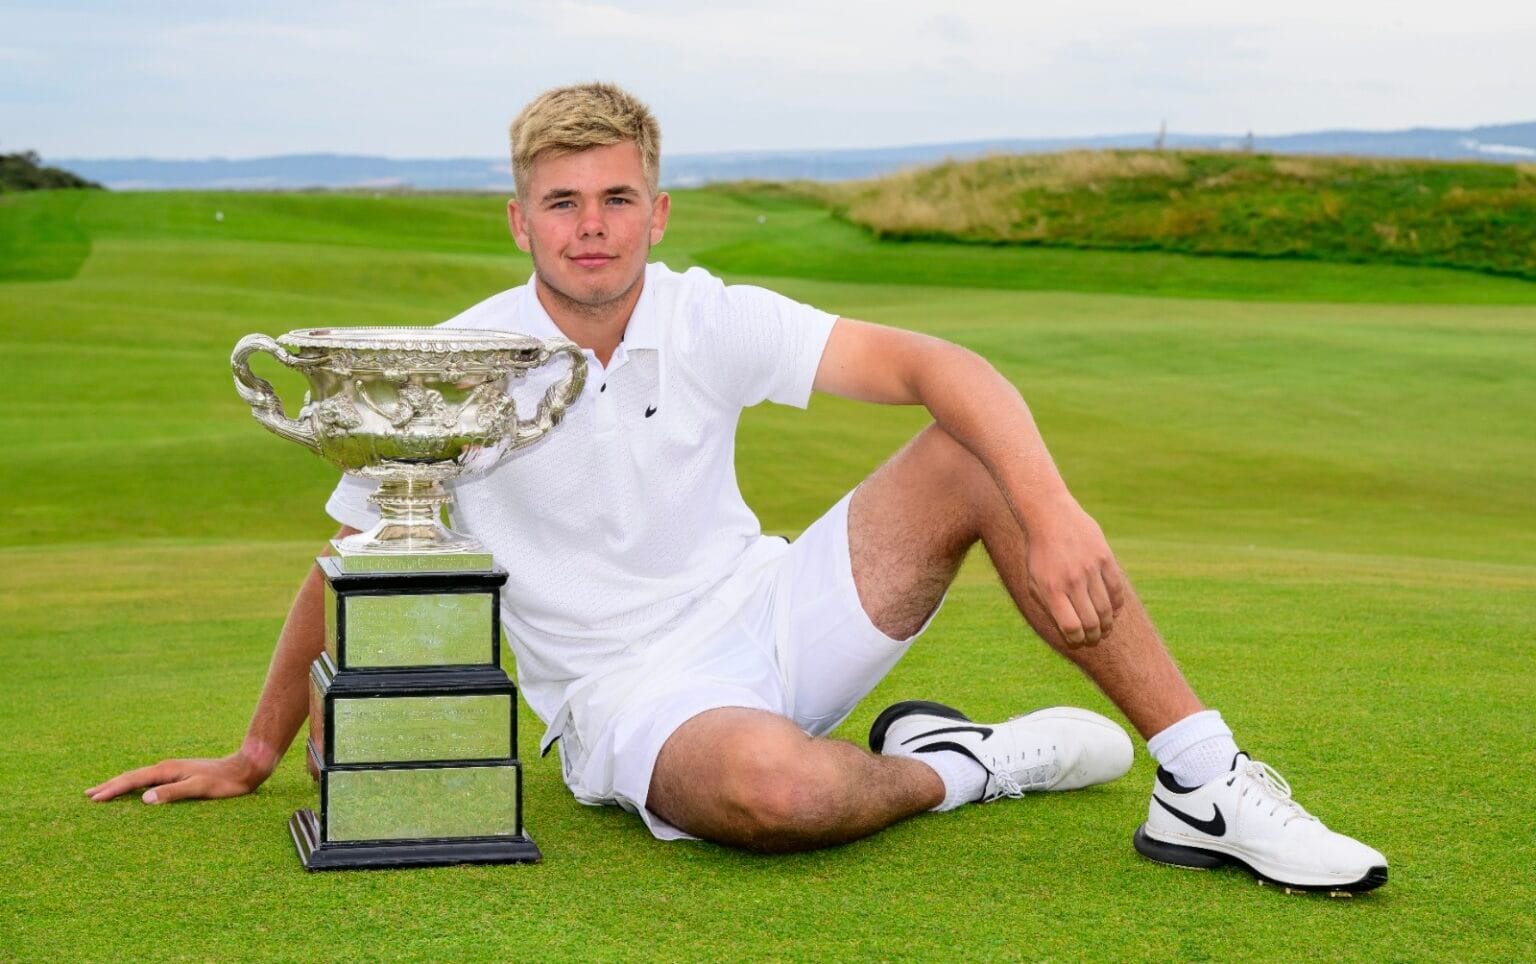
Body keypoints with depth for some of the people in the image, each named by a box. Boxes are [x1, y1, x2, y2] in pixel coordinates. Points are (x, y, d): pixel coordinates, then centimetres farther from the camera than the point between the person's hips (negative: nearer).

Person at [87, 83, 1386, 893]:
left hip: (769, 618, 4)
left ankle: (1204, 784, -16)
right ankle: (958, 766, -4)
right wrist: (256, 756, 10)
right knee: (775, 786, -41)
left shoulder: (711, 322, -6)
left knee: (978, 459, -19)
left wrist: (1052, 512, -33)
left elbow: (937, 368, -16)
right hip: (630, 699, -3)